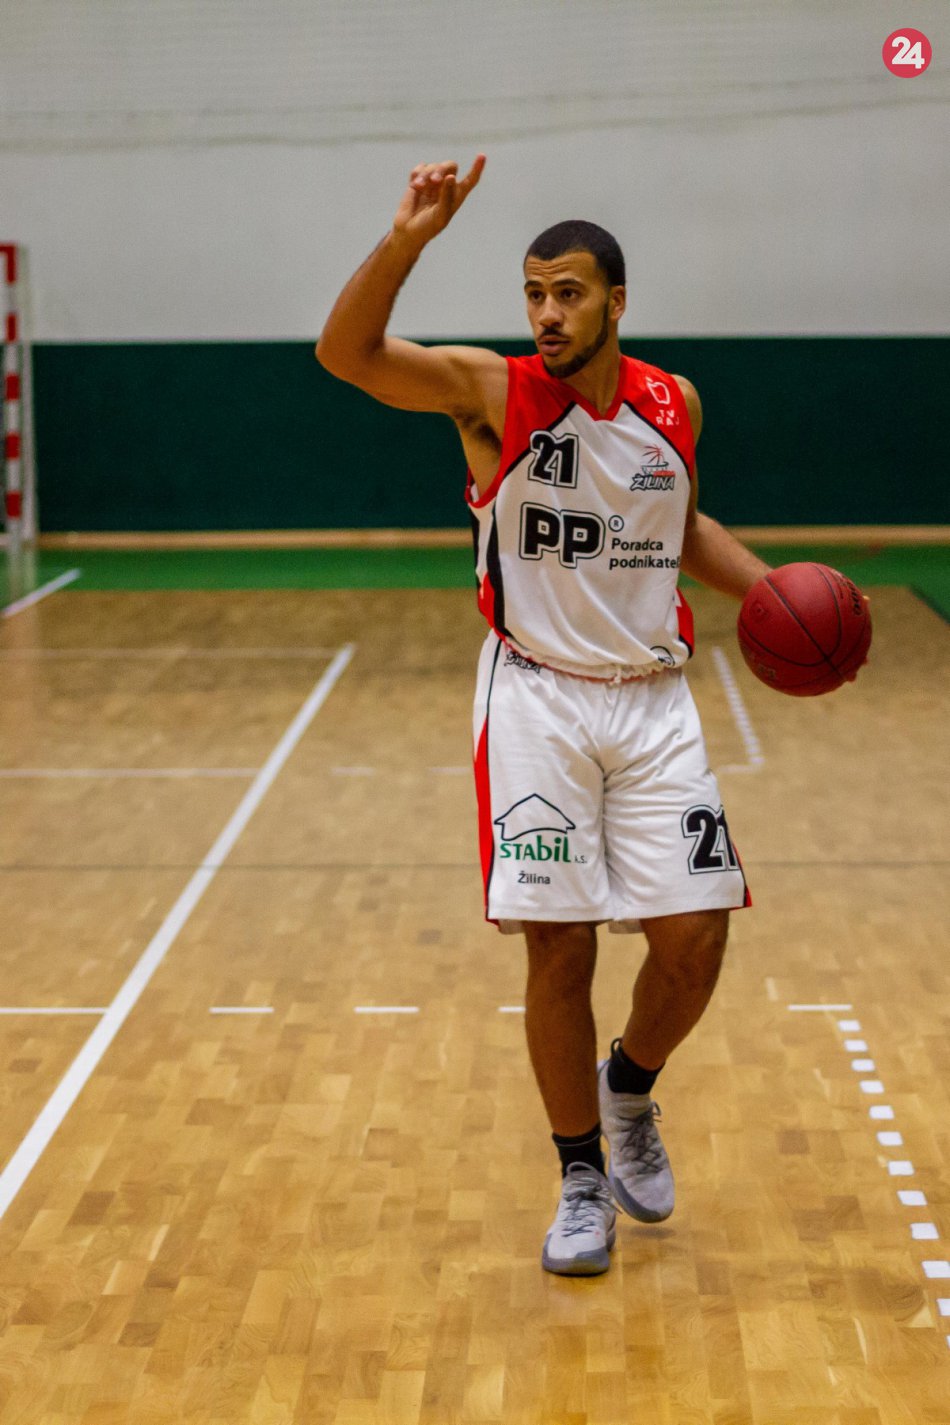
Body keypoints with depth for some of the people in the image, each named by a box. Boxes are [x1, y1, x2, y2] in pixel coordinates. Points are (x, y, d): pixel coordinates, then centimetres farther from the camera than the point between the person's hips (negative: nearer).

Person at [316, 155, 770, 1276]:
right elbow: (346, 353, -23)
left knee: (693, 934, -2)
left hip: (651, 699, 3)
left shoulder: (672, 404, 4)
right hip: (536, 699, -3)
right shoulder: (493, 392, -8)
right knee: (558, 950, -2)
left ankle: (630, 1089, 29)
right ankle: (582, 1178, 17)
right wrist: (407, 240, -37)